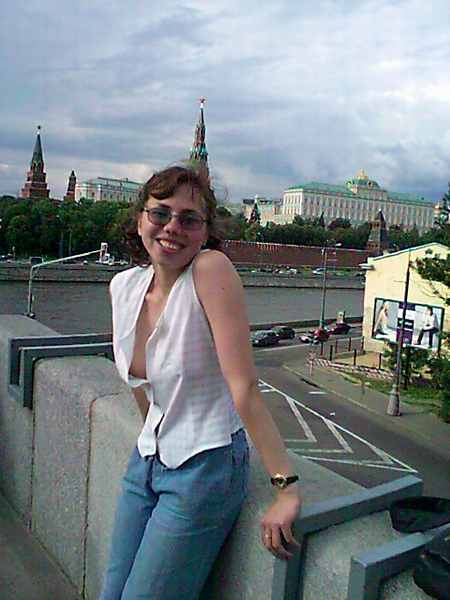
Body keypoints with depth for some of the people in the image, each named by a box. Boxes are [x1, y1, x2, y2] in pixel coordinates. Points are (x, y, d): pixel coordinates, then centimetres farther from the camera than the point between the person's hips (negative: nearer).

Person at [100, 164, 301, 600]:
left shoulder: (211, 270, -21)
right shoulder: (123, 286, -1)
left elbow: (244, 387, -24)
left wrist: (285, 487, -23)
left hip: (204, 467, -6)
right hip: (146, 461, 7)